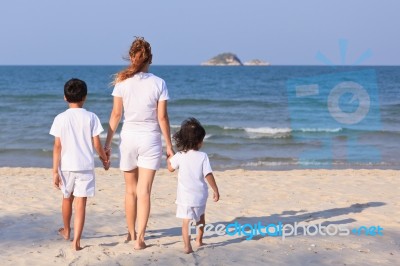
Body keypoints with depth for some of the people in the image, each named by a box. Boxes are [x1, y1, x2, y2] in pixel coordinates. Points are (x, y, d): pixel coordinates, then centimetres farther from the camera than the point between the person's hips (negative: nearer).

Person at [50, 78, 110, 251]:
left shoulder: (60, 118, -3)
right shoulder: (91, 117, -4)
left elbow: (57, 147, -6)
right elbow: (97, 144, -3)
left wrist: (55, 171, -3)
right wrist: (105, 159, 15)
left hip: (66, 166, 2)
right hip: (85, 166, -1)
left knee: (67, 199, 22)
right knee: (81, 203, -1)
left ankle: (66, 231, 43)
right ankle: (76, 241, -8)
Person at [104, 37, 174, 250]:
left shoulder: (122, 82, -3)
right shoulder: (158, 83, -5)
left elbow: (116, 114, -2)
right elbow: (162, 117, -6)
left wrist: (107, 143, 5)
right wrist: (169, 146, 2)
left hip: (128, 137, 2)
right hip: (150, 139, -1)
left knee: (131, 190, 15)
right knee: (144, 191, 0)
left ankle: (131, 234, 28)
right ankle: (140, 238, -5)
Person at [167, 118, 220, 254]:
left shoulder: (179, 156, -5)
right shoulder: (203, 156, -10)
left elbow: (170, 168, 11)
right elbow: (208, 175, -12)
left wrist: (168, 158, 31)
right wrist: (216, 190, -3)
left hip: (185, 195, -1)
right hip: (200, 194, 1)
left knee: (186, 221, -3)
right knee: (201, 218, 24)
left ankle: (187, 246, -14)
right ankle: (199, 240, 38)